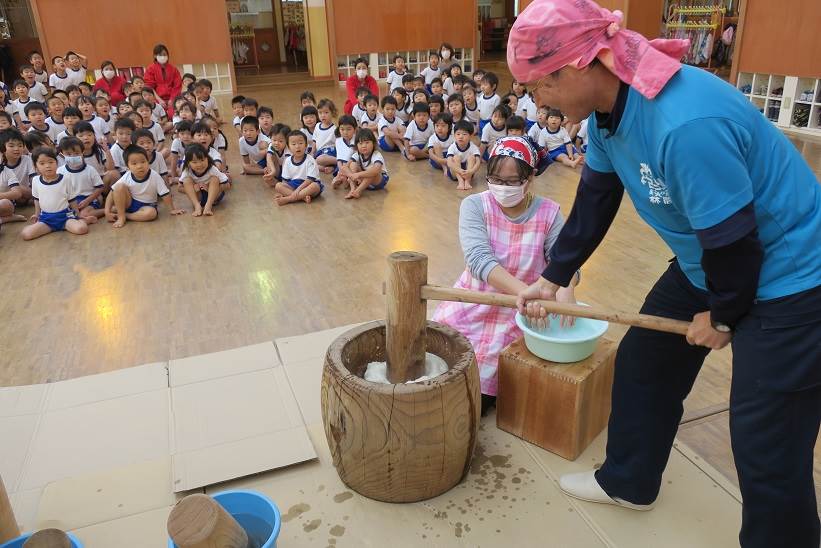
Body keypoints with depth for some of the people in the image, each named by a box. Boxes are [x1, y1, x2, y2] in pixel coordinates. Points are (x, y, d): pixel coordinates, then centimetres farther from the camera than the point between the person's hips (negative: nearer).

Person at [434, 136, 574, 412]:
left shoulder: (548, 212, -6)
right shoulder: (474, 206, -11)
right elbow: (479, 259, -26)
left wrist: (566, 287, -38)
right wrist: (523, 290, -43)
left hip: (518, 314, 0)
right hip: (472, 306, 1)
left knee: (477, 399, -5)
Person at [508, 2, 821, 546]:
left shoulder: (687, 124, -37)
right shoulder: (608, 108, -7)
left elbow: (734, 239, -27)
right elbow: (595, 199, 4)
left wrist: (722, 316, -9)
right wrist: (552, 278, 6)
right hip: (712, 262, 9)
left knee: (767, 445, -4)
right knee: (643, 359, 19)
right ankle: (629, 482, 41)